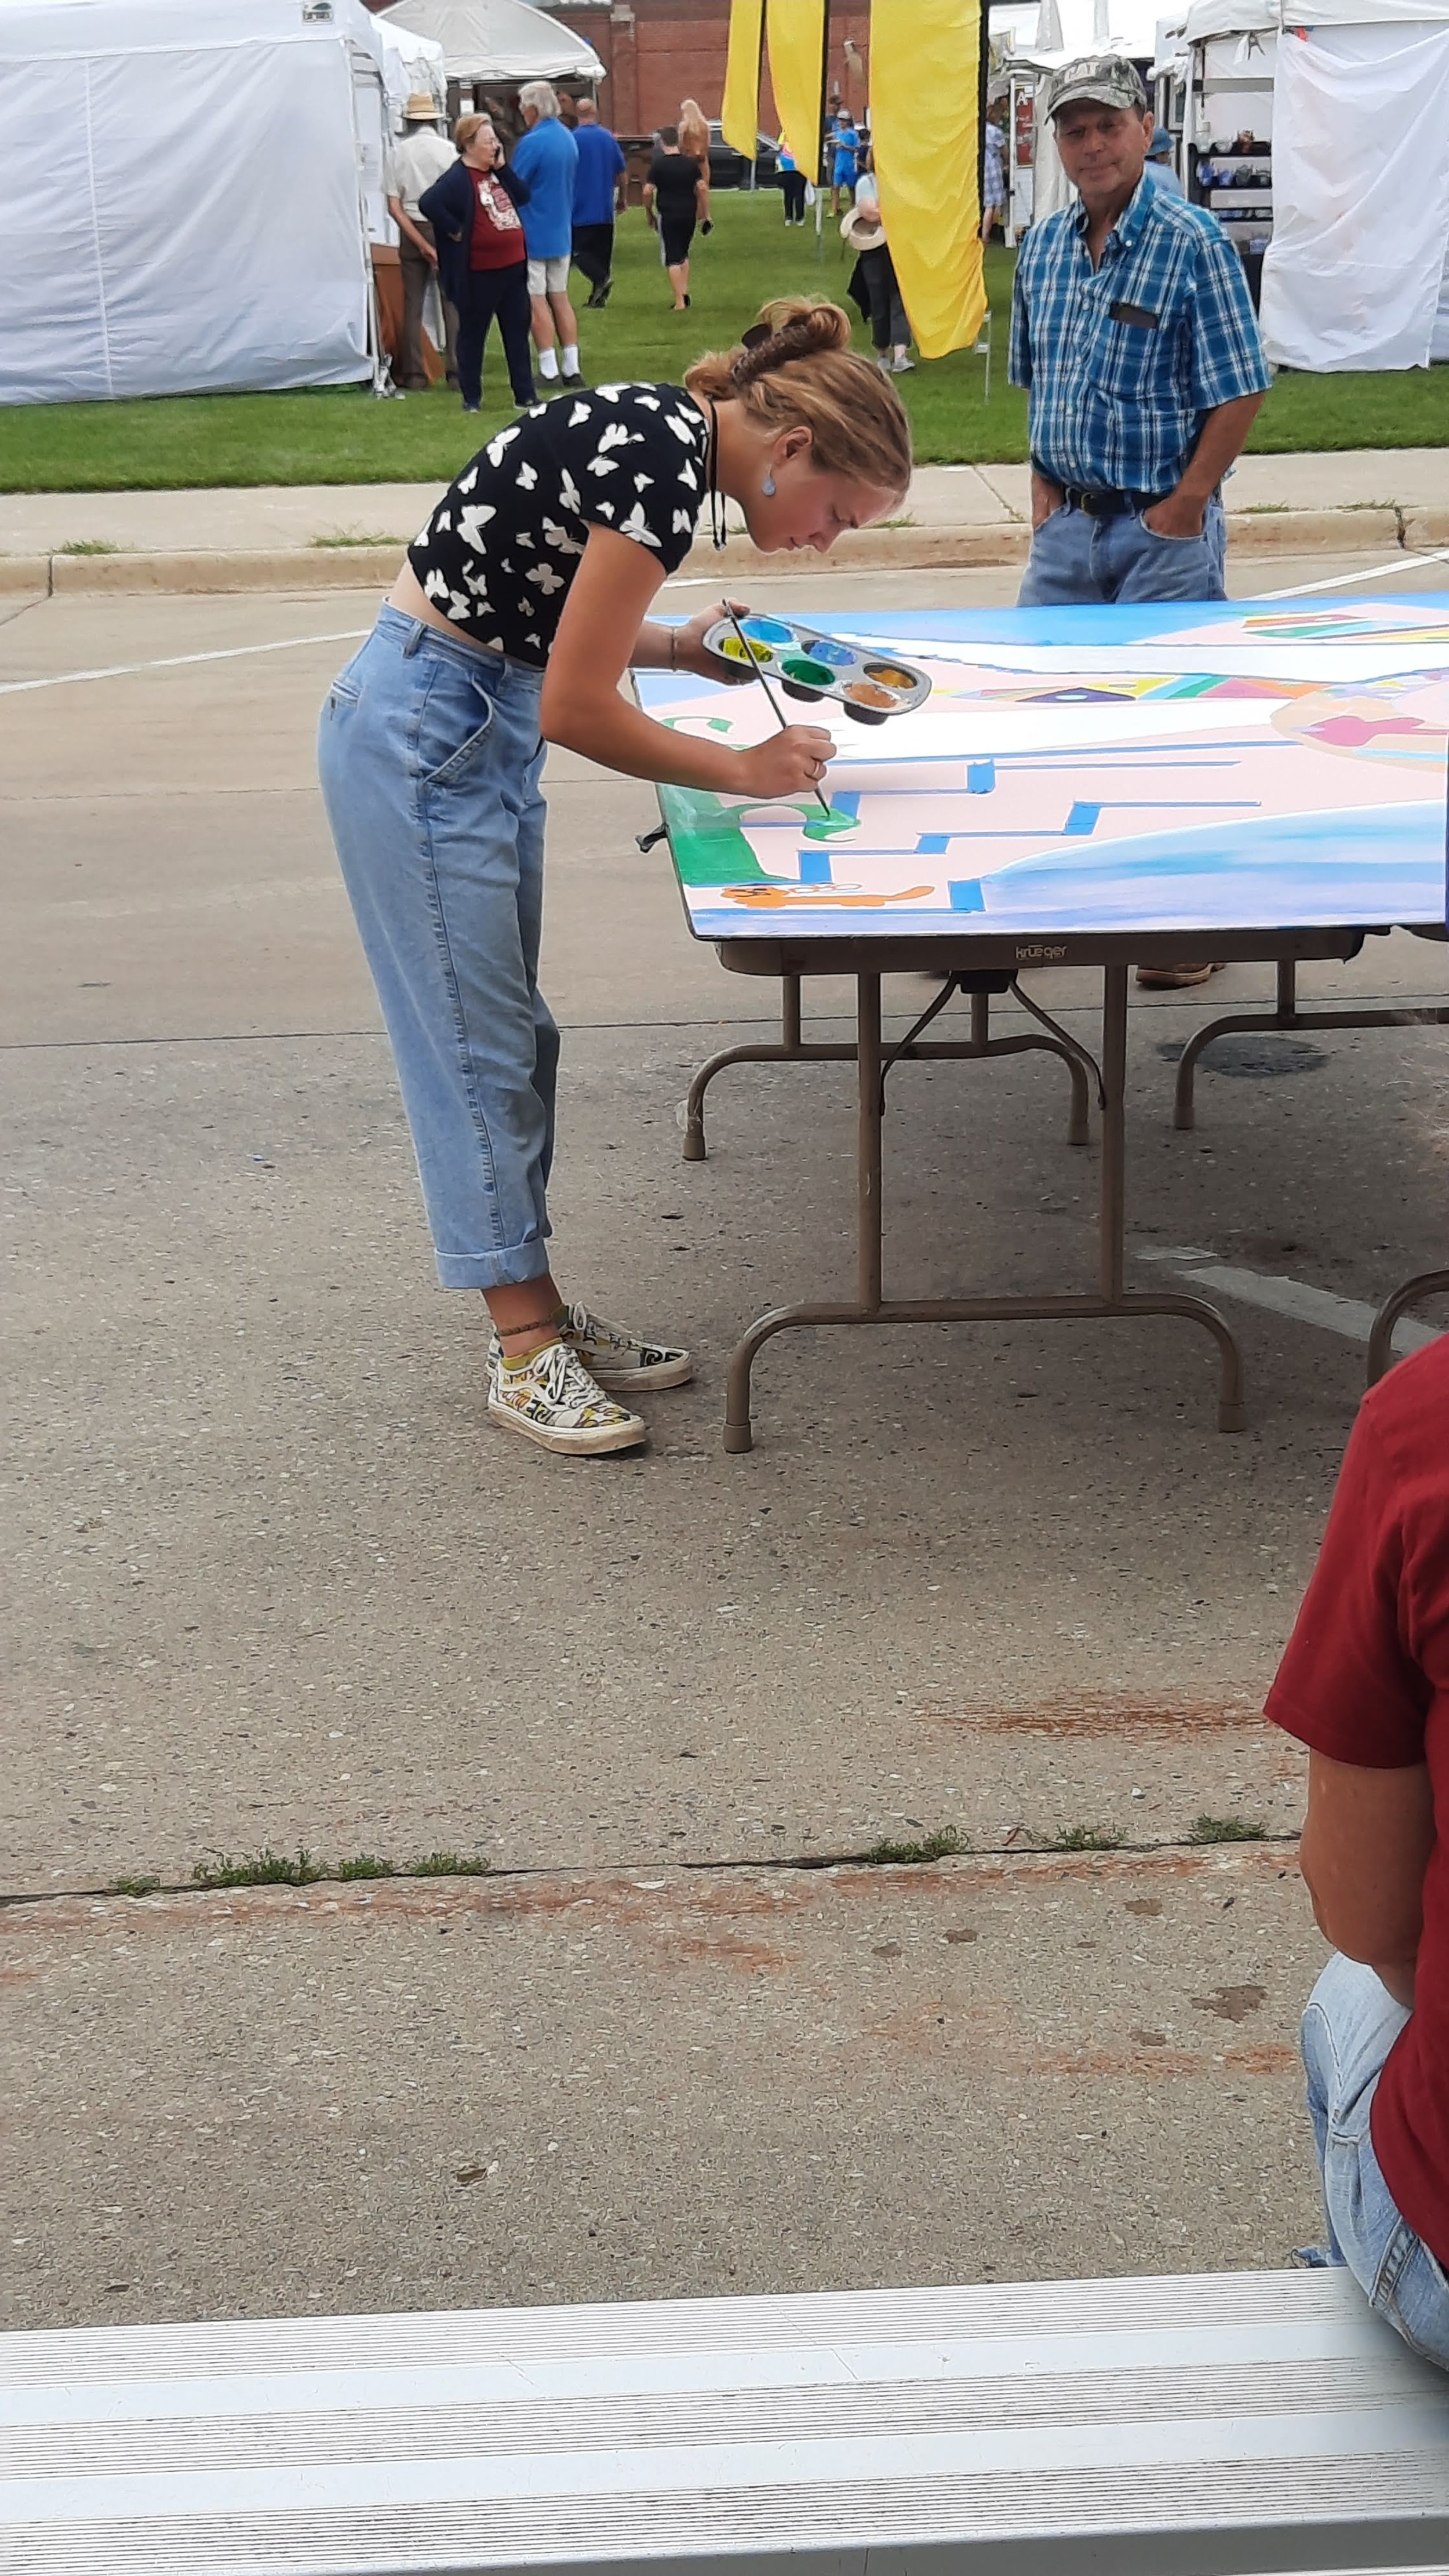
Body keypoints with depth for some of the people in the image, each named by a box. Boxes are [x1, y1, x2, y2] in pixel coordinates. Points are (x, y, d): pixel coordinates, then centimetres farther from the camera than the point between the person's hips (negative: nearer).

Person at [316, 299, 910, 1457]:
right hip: (423, 737, -10)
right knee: (480, 1040, -4)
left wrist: (680, 646, 5)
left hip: (478, 723, 10)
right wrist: (746, 770, -10)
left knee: (513, 1035, 12)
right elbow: (579, 710, -20)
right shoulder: (662, 468, -23)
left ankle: (535, 1307, 20)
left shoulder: (664, 427, 6)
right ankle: (525, 1350, 3)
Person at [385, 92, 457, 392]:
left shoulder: (398, 152, -1)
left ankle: (414, 374, 5)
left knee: (412, 303, 6)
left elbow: (394, 207, -6)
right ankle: (457, 370, -1)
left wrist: (422, 245, -7)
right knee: (452, 301, 3)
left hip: (411, 231, 1)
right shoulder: (447, 150, -6)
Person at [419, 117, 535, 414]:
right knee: (473, 334, 5)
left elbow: (522, 195, 9)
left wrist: (503, 166, -1)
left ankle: (525, 393, 19)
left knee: (518, 331, 11)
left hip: (513, 266, 8)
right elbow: (429, 203, -28)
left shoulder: (496, 172, 12)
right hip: (480, 273, -8)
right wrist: (456, 230, -20)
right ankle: (471, 398, 13)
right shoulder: (458, 179, -15)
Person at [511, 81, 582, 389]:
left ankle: (549, 372, -3)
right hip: (562, 232, 8)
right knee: (560, 298, 12)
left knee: (536, 302, -2)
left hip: (533, 234, -8)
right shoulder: (568, 138, 8)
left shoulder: (531, 143, -17)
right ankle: (572, 368, 11)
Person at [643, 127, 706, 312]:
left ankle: (679, 301, -7)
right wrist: (697, 209, 14)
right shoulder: (691, 163, 3)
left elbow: (648, 192, -10)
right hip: (689, 214, 4)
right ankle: (685, 291, 14)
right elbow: (701, 188, 1)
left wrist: (649, 213, 3)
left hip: (667, 215, -4)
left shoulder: (657, 164, -7)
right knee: (684, 254, 23)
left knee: (672, 258, -1)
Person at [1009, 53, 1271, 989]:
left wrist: (1184, 506, -14)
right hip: (1068, 525, 6)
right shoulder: (1045, 246, 7)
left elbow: (1241, 392, -12)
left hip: (1162, 529, -6)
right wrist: (1044, 482, 7)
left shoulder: (1192, 241, -11)